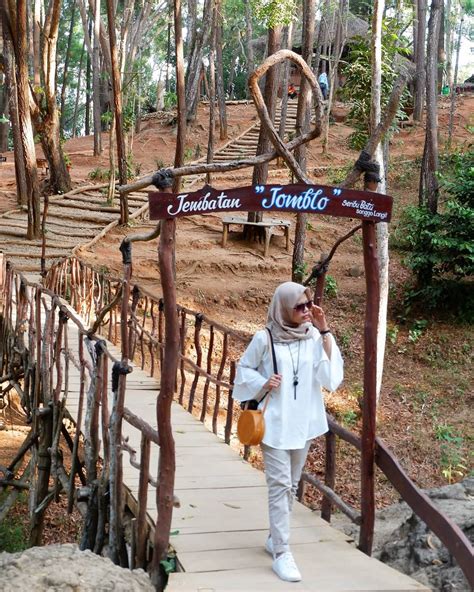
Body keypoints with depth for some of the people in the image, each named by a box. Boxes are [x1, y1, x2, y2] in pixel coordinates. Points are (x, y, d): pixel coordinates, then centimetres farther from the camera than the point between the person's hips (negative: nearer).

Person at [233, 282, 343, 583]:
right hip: (275, 423, -4)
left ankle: (275, 539, 31)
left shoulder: (314, 337, -3)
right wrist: (263, 383, -15)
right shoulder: (265, 338, -9)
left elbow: (332, 377, -12)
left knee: (291, 485, 14)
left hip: (304, 423, 4)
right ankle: (282, 553, -2)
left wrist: (325, 332, -15)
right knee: (279, 485, -6)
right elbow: (244, 370, 4)